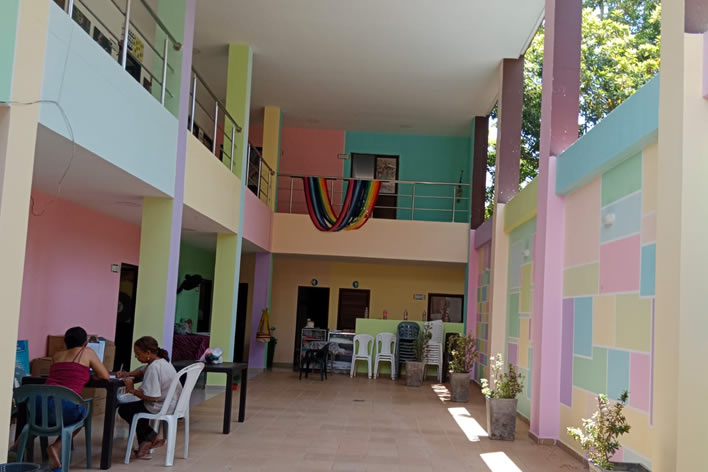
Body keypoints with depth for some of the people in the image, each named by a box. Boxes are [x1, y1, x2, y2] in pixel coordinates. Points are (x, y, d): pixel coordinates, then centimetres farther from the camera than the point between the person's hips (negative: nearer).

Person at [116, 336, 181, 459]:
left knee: (123, 410, 9)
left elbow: (152, 397, -28)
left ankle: (151, 438, 16)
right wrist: (126, 374, 2)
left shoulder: (153, 368, -24)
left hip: (161, 408, -10)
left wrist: (133, 390, -16)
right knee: (137, 406, 30)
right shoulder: (162, 361, 6)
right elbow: (141, 371, 19)